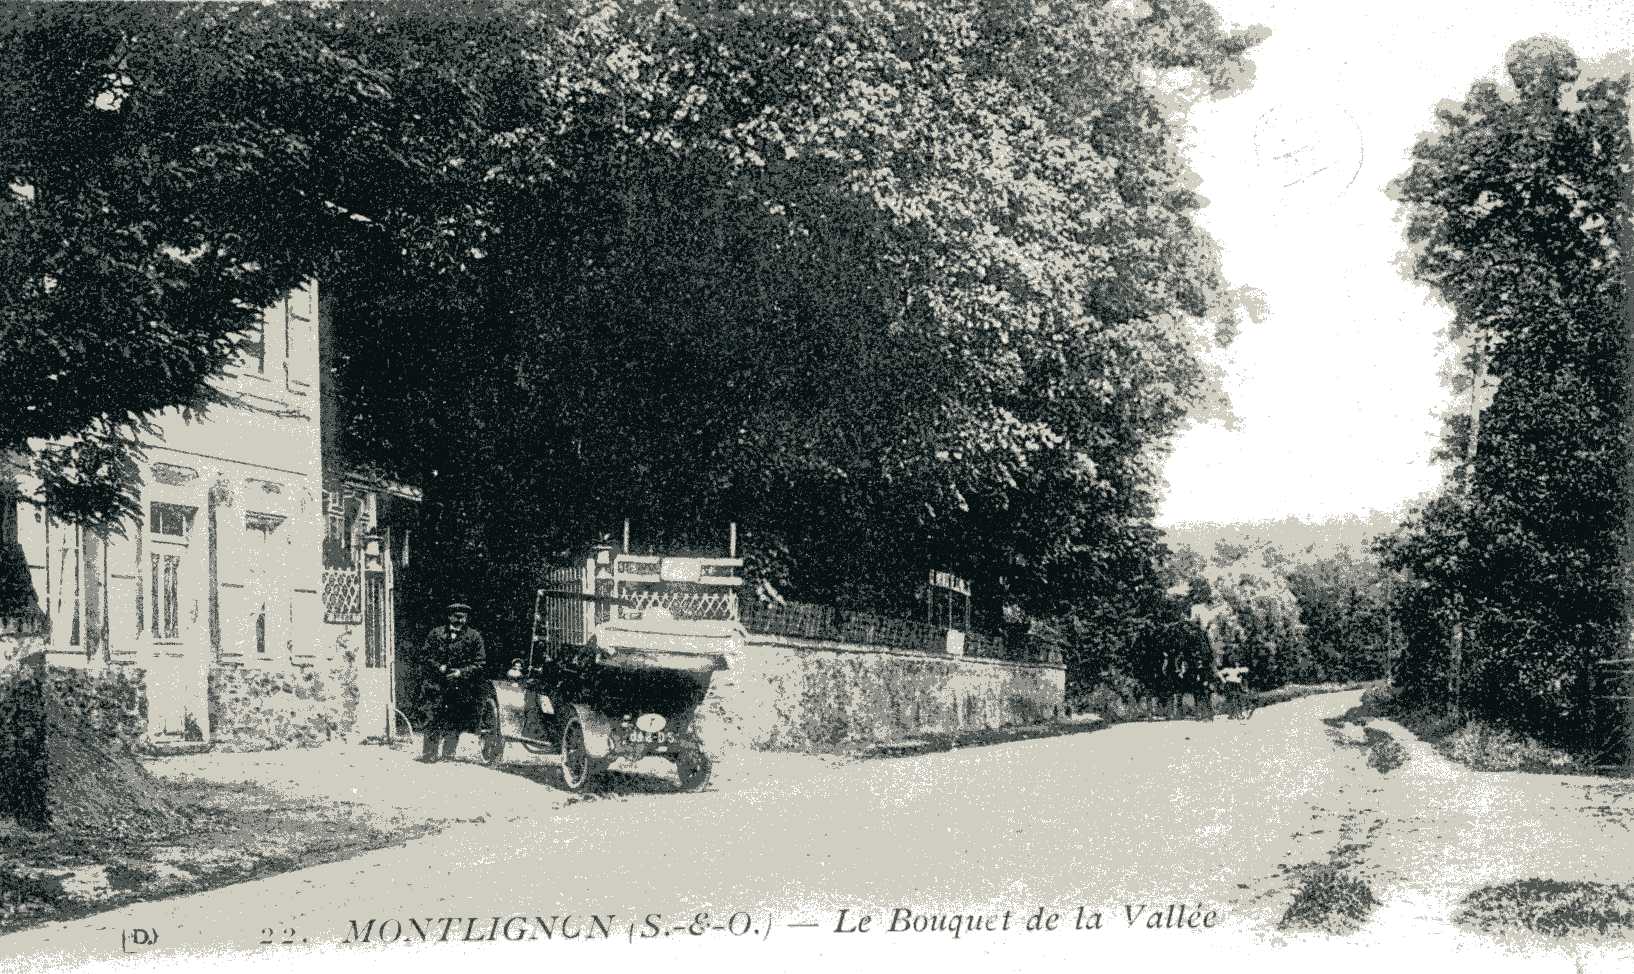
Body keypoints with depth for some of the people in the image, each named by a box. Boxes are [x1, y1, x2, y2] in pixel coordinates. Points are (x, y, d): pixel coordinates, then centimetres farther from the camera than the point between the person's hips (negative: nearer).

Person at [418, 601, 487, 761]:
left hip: (461, 687, -1)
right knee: (433, 721, -4)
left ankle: (448, 754, 9)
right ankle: (429, 753, -1)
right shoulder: (436, 634, 11)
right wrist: (438, 667, -8)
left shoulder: (474, 637, 6)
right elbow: (424, 656, 9)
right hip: (437, 685, 1)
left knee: (454, 723, 1)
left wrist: (462, 672, -11)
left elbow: (480, 663, 1)